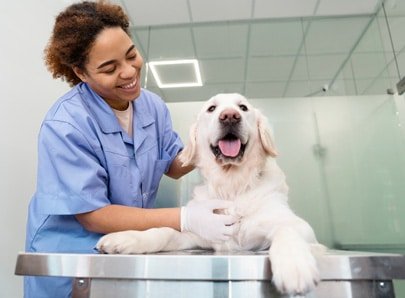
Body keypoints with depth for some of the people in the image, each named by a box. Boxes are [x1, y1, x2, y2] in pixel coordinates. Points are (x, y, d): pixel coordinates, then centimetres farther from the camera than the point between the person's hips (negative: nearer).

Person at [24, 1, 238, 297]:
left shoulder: (152, 105, -8)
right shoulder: (65, 125, -26)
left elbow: (173, 165, 0)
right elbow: (91, 214, -26)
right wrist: (187, 218, -34)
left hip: (132, 246, 5)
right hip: (71, 254, -5)